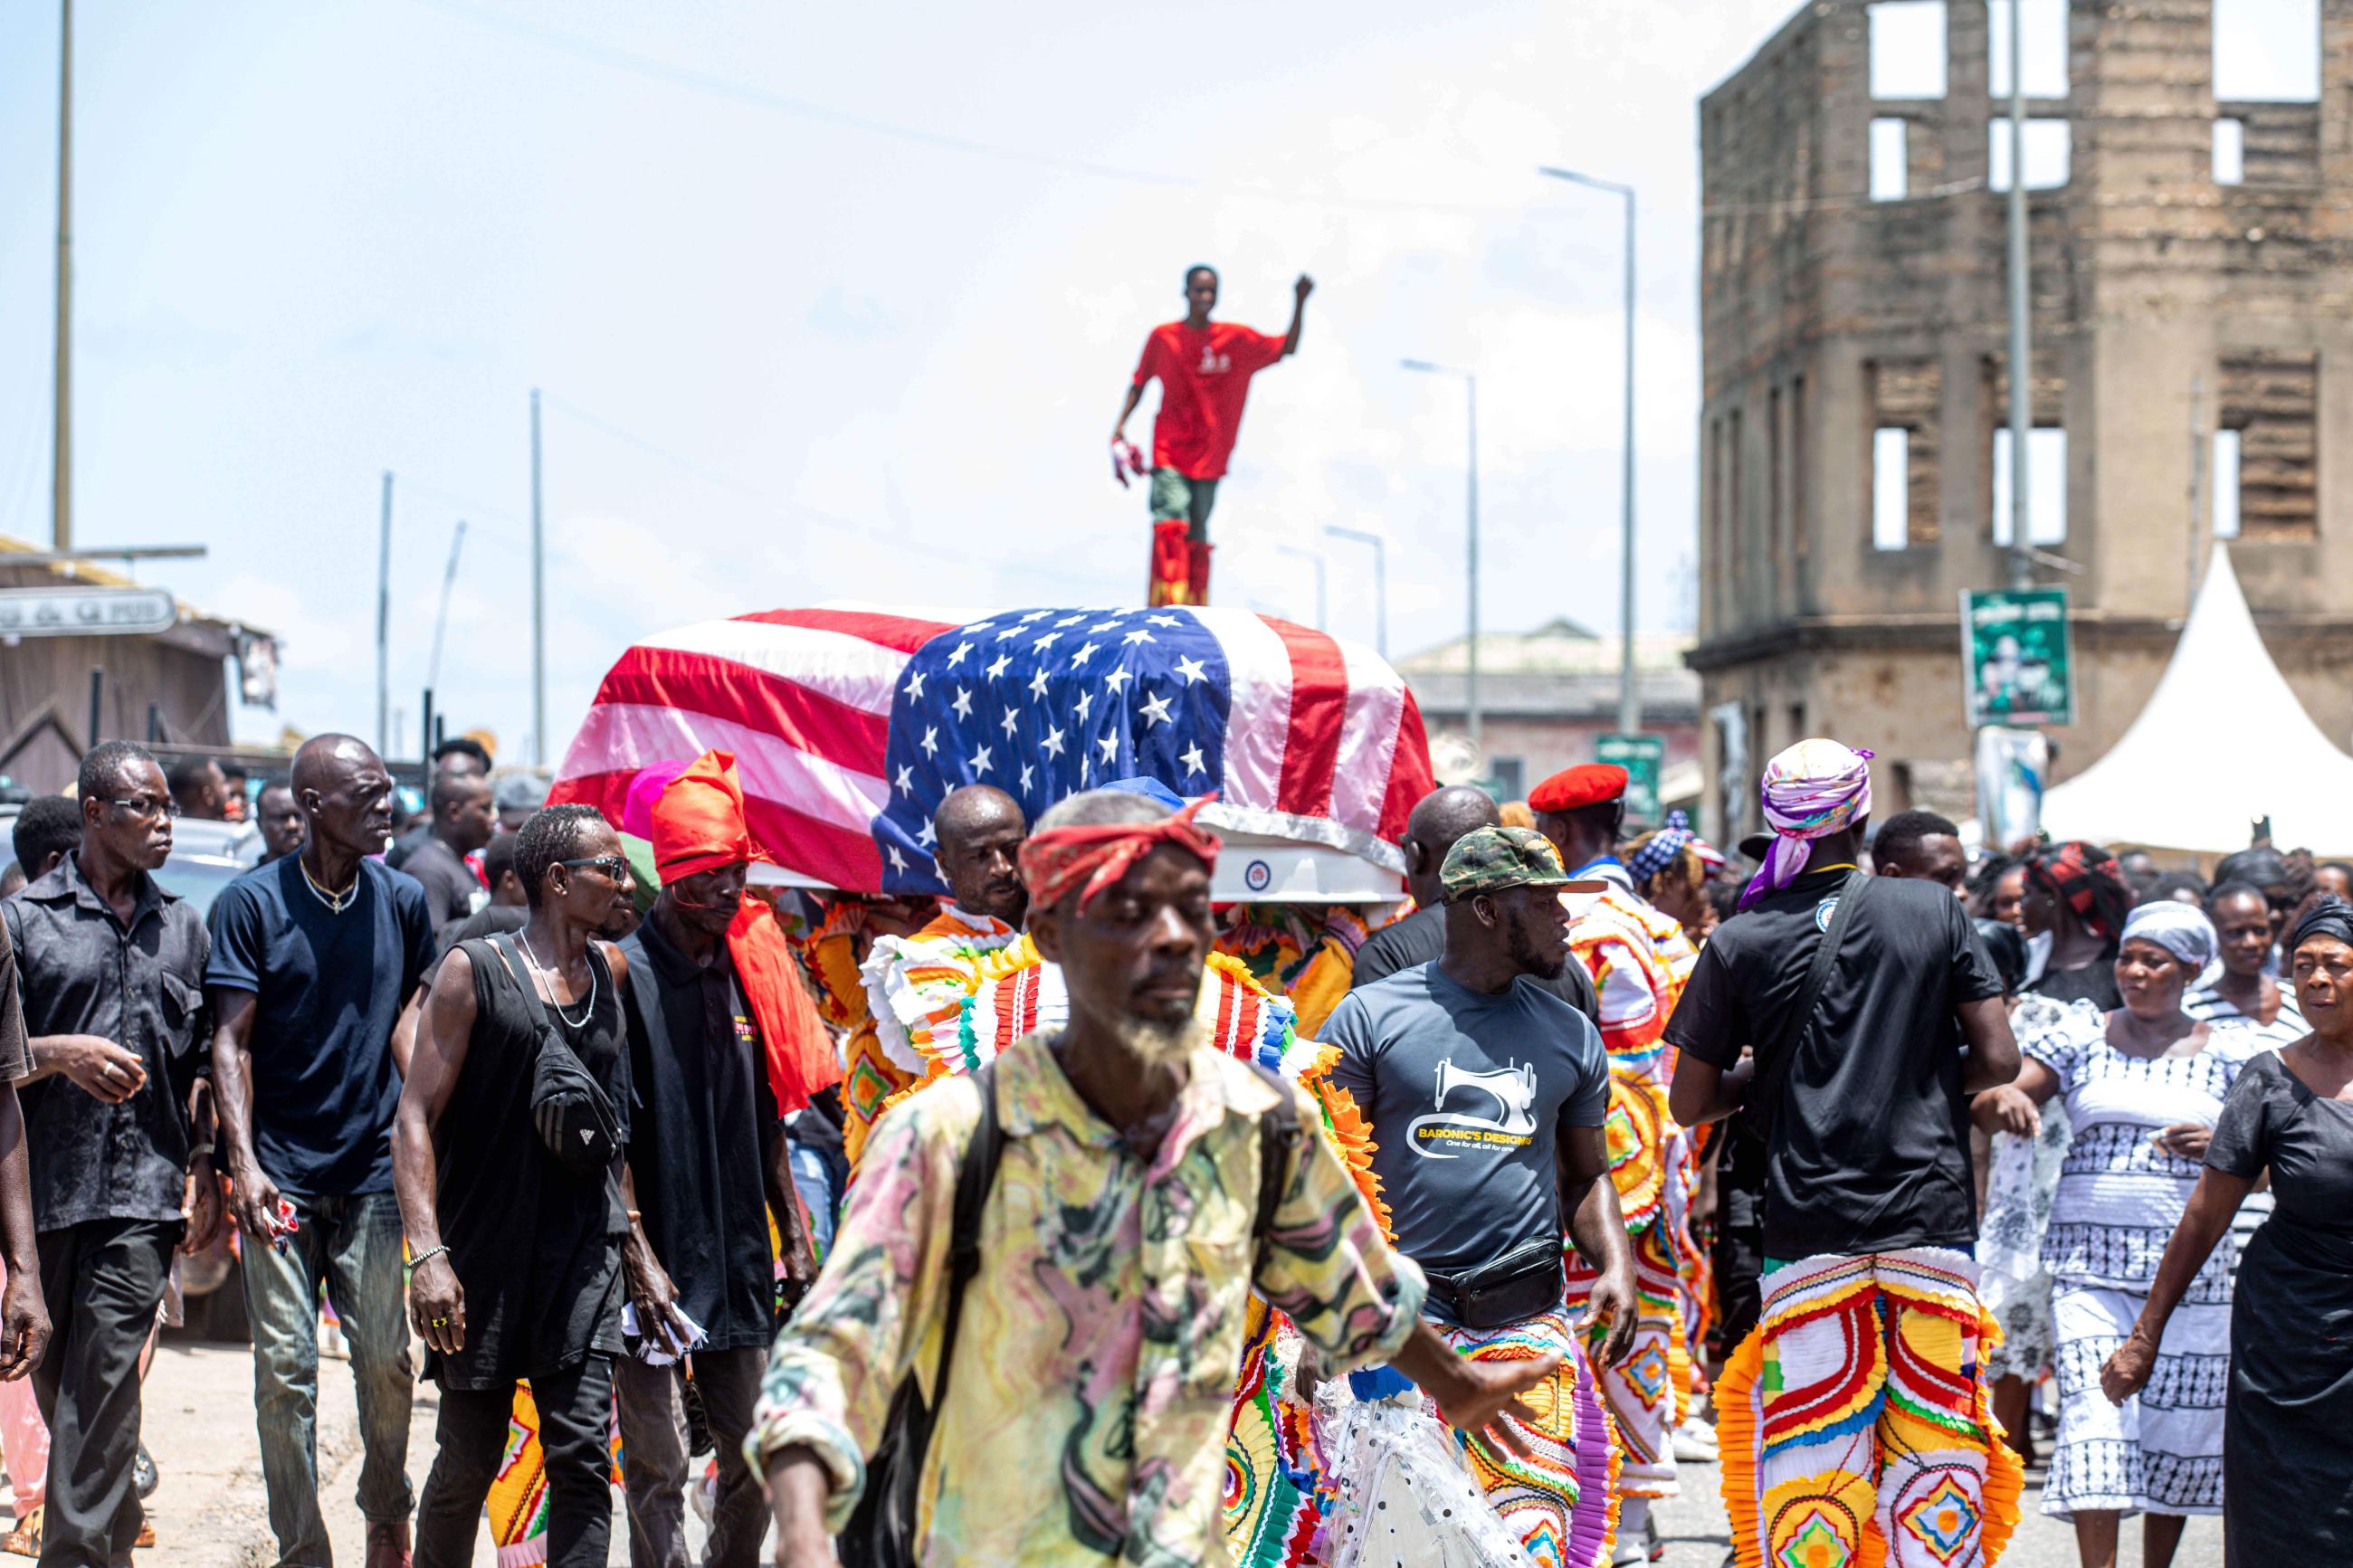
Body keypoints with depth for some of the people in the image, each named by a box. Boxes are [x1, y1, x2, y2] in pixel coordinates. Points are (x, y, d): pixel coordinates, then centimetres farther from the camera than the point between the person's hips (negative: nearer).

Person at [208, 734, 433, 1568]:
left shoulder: (402, 900, 6)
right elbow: (230, 1042, -6)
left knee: (386, 1359, 0)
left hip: (371, 1170, 2)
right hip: (280, 1176, -2)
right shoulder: (251, 902, -5)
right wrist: (244, 1162, -16)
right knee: (285, 1367, -2)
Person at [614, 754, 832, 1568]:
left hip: (740, 1259, 6)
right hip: (658, 1264, -6)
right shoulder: (626, 973, -9)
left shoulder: (749, 969, 10)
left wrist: (795, 1236, 13)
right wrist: (638, 1257, -16)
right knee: (659, 1468, -3)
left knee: (756, 1457, 9)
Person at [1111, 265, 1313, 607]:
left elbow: (1286, 349, 6)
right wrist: (1119, 430, 1)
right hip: (1170, 450, -2)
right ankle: (1164, 604, -26)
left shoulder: (1236, 339, 4)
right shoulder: (1163, 338, 1)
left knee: (1197, 535, 7)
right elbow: (1139, 384, 9)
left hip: (1209, 457, 2)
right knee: (1171, 524, -20)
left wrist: (1299, 303, -7)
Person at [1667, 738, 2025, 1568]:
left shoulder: (1741, 943, 0)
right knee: (1933, 1452, 6)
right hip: (1930, 1220, 0)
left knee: (1806, 1455, 4)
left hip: (1809, 1229, 0)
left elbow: (1691, 1103, 3)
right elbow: (1998, 1059, 0)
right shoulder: (1935, 912, 1)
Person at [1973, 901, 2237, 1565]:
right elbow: (1985, 1109, 3)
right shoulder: (2082, 1037, 7)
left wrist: (2217, 1149, -12)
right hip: (2090, 1258, -1)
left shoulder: (2222, 1056, 8)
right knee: (2094, 1415, -13)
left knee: (2179, 1422, 3)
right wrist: (2004, 1098, -21)